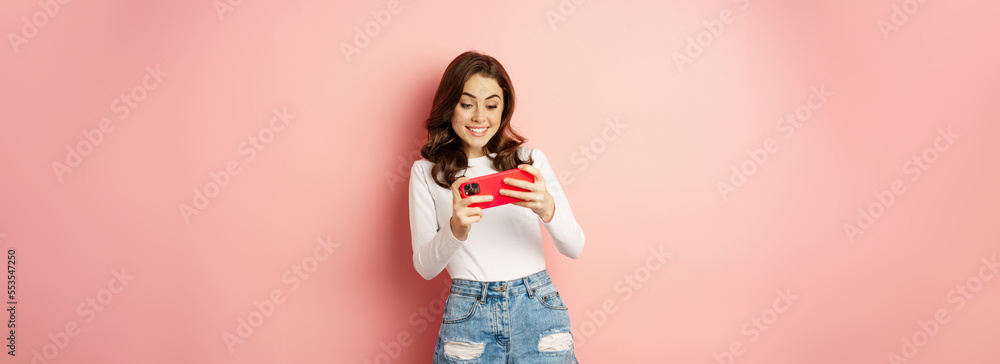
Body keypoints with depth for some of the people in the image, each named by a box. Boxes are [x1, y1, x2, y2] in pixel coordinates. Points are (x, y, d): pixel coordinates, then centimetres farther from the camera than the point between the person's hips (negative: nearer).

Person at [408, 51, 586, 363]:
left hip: (538, 307, 1)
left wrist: (548, 209, -21)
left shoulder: (530, 159, 6)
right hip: (468, 315, -1)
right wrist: (456, 229, -20)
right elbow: (424, 267, 0)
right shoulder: (426, 171, 5)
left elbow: (574, 248, 0)